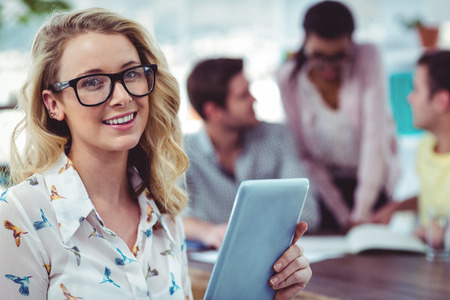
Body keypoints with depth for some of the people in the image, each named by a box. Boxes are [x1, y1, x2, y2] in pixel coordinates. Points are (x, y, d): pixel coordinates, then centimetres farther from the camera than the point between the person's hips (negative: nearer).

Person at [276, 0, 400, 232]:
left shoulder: (367, 58, -17)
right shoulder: (288, 78, -14)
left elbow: (374, 135, -22)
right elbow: (303, 154, -11)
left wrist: (362, 212, -28)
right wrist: (343, 217, -17)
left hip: (372, 180, 0)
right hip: (325, 181, 1)